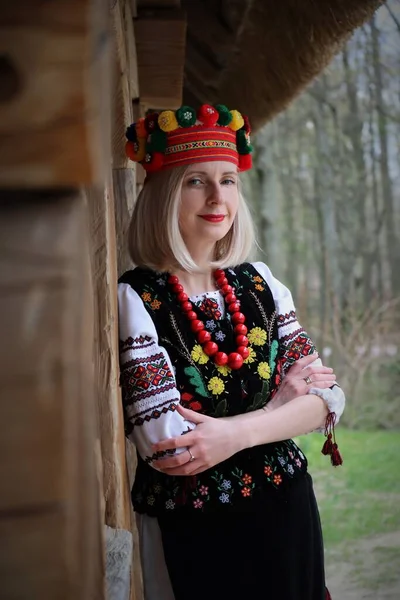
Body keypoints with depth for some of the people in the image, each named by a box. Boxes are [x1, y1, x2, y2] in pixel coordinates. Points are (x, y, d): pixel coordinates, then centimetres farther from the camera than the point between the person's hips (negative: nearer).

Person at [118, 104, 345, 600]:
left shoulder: (259, 282, 0)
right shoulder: (133, 298, -15)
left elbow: (326, 397, -2)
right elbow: (165, 444, -22)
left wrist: (235, 434, -20)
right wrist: (281, 401, -11)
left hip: (287, 510, 5)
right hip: (192, 532, -4)